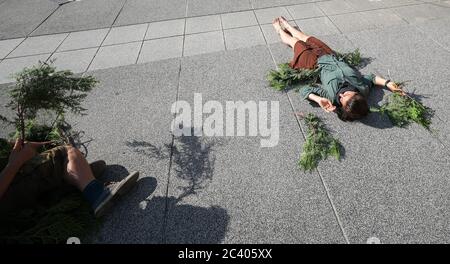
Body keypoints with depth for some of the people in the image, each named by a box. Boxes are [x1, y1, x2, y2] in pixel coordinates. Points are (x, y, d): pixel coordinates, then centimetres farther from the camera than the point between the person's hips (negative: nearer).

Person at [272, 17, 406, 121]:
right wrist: (387, 83, -25)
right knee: (308, 39, 25)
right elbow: (371, 77, -10)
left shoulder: (332, 95, -43)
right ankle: (286, 25, 58)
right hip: (331, 57, 4)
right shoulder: (364, 89, -31)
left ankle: (279, 29, 55)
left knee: (295, 42, 19)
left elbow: (305, 90, -42)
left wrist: (319, 100, -58)